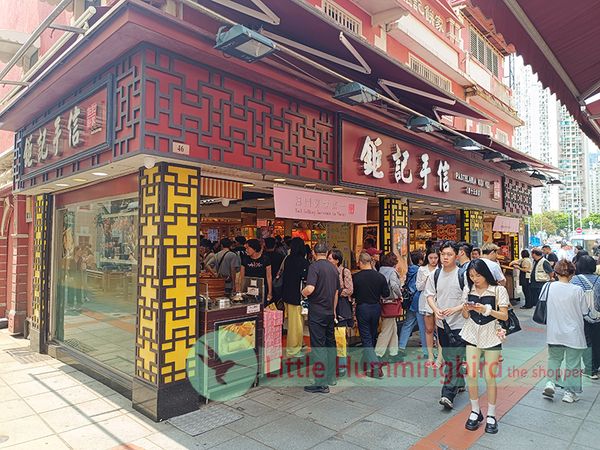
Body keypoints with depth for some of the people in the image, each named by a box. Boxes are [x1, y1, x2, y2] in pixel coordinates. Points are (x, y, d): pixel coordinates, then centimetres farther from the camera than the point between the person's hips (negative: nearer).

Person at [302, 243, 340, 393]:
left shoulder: (314, 266, -13)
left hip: (317, 312, -7)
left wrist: (303, 293, -4)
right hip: (330, 312, 7)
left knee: (318, 347, -2)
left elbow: (310, 288, -26)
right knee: (330, 345, 16)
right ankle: (331, 378, 27)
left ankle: (321, 383, 2)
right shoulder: (333, 268, 10)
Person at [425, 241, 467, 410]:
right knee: (448, 357, 18)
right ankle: (459, 383, 38)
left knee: (455, 358, -8)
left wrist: (455, 309, -22)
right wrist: (436, 310, -10)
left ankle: (448, 394, -5)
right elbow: (429, 295, 8)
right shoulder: (435, 275, 3)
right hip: (442, 322, 5)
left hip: (459, 323, -5)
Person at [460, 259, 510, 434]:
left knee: (490, 377, 1)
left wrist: (486, 310, -22)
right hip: (472, 336, 3)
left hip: (491, 337, -3)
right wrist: (466, 309, -13)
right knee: (471, 375, 1)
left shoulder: (498, 290, -6)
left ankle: (491, 416, 19)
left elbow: (504, 316, -7)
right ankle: (475, 412, 20)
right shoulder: (467, 289, 4)